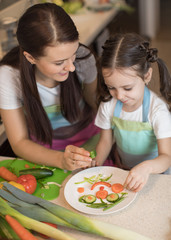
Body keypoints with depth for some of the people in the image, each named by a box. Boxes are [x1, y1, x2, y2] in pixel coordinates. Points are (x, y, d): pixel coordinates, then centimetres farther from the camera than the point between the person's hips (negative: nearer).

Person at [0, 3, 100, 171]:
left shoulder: (83, 58, -23)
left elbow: (96, 105, -3)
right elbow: (19, 143, -19)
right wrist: (61, 160, -36)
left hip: (88, 141, 1)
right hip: (43, 150, -1)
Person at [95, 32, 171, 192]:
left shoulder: (157, 109, -22)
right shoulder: (108, 104, -10)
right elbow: (106, 141, 3)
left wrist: (146, 167, -47)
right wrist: (95, 165, -14)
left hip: (154, 172, -2)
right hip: (121, 170, 3)